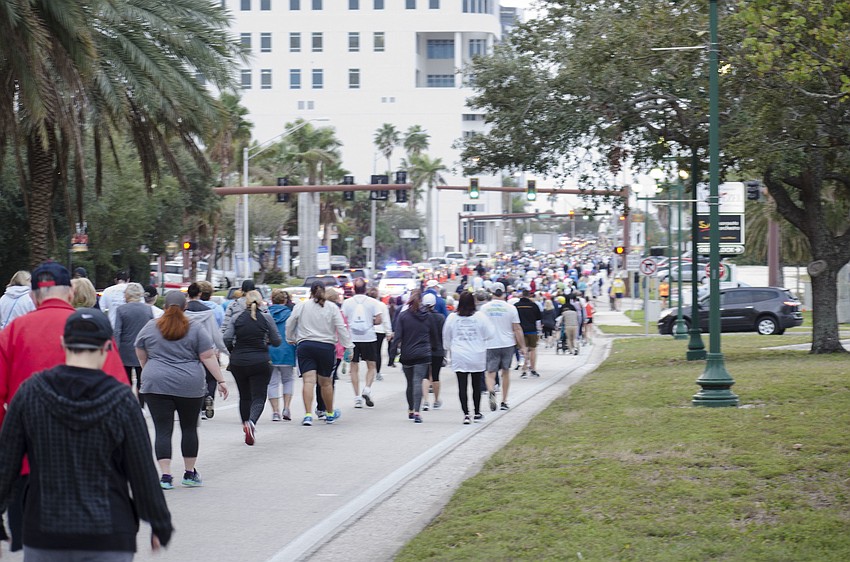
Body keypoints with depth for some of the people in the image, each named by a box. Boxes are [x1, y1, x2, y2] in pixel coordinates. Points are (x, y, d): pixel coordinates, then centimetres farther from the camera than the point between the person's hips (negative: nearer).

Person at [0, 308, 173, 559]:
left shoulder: (29, 393, -2)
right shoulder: (122, 401, -7)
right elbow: (143, 473, -2)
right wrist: (160, 526, 12)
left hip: (44, 538, 1)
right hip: (109, 539, -1)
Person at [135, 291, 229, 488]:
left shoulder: (150, 327, 5)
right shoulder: (195, 330, 0)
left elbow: (141, 355, 14)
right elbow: (208, 357, -3)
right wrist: (220, 381, 1)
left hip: (156, 385, 0)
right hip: (189, 386, 0)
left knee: (162, 430, -1)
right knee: (189, 428, 13)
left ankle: (165, 476, -8)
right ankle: (190, 474, 18)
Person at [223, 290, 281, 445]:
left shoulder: (236, 317, 0)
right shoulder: (266, 317, -3)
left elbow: (227, 339, -7)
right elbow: (277, 341, 0)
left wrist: (233, 351, 11)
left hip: (238, 362, 2)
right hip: (260, 362, -2)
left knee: (244, 396, 17)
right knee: (259, 396, -2)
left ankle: (245, 425, 21)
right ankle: (252, 422, -27)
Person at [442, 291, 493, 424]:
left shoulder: (452, 317, -2)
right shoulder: (480, 316, -7)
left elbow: (446, 337, 7)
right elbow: (489, 334, -1)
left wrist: (449, 350, 24)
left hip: (459, 358, 0)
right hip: (477, 358, 0)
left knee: (462, 386, 0)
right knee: (477, 385, 13)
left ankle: (466, 414, -8)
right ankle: (477, 413, 22)